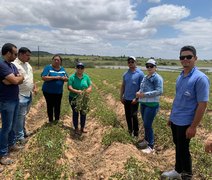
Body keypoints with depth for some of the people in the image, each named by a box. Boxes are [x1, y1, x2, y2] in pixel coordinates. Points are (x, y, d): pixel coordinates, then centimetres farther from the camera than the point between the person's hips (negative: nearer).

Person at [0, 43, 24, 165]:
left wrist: (16, 78, -15)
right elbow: (15, 80, -25)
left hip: (15, 99, 9)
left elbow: (20, 81, 5)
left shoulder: (13, 65, 10)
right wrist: (20, 77, -5)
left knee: (13, 125, 19)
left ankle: (12, 144, 35)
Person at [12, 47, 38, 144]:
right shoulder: (14, 65, -17)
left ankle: (23, 131, 35)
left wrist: (34, 86, 13)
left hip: (29, 95, 8)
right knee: (20, 116, 1)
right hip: (21, 96, -8)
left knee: (24, 115, 20)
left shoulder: (27, 64, 12)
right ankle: (19, 136, 13)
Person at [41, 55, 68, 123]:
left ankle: (57, 120, 24)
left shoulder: (62, 69, 8)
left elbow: (67, 79, 8)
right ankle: (50, 120, 23)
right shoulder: (48, 67, -7)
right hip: (48, 91, -3)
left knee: (57, 106, 8)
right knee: (50, 106, 8)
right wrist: (55, 77, -23)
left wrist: (61, 78, -14)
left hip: (59, 92, 4)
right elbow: (44, 77, -19)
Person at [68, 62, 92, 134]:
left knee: (83, 113, 11)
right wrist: (77, 91, -33)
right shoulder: (72, 77, -7)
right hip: (74, 98, -3)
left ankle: (82, 127, 28)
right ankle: (76, 128, 21)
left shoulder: (86, 77, 2)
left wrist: (88, 91, -24)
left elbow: (90, 87, -1)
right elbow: (69, 87, -16)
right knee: (75, 113, 7)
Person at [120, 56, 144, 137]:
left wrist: (137, 98, -16)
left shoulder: (140, 73, -9)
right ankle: (130, 131, 29)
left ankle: (136, 133, 11)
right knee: (128, 116, 13)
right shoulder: (125, 74, 7)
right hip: (126, 99, 5)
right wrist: (121, 97, 6)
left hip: (134, 99, -5)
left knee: (134, 115, -6)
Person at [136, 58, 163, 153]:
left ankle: (151, 146, 9)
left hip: (151, 105, -8)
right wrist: (139, 93, -1)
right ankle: (146, 140, 36)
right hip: (143, 103, 8)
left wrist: (144, 94, -21)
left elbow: (159, 91, -20)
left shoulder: (157, 78, -12)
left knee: (147, 125, -5)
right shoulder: (145, 77, 12)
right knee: (145, 124, 18)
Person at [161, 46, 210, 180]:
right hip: (175, 120, 7)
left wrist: (193, 126, -19)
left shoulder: (200, 78, -18)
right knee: (178, 147, 21)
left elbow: (202, 105, -19)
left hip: (185, 122, -7)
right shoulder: (180, 77, 5)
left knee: (183, 150, 8)